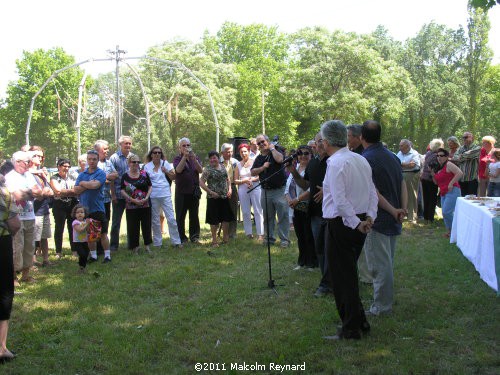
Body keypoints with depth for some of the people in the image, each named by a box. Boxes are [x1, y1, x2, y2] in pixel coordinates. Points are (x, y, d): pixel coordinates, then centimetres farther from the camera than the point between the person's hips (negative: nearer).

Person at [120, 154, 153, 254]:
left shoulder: (144, 174, 4)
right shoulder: (125, 176, 1)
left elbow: (150, 187, 7)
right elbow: (122, 191, -3)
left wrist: (146, 198, -9)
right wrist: (133, 200, -14)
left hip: (145, 205, 1)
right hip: (131, 207, -1)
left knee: (146, 225, 6)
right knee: (133, 227, 2)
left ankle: (147, 245, 18)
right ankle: (135, 247, 13)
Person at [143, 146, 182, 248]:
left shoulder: (165, 164, 6)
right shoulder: (147, 166, 6)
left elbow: (173, 177, 8)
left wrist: (167, 172, -9)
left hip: (165, 194, 0)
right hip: (153, 196, 0)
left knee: (171, 219, -4)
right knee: (155, 220, 7)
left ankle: (176, 241, 4)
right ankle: (157, 243, 17)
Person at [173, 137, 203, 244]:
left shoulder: (195, 158, 11)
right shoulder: (177, 158, 2)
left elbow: (200, 170, -5)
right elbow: (178, 170, -17)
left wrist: (194, 159, -20)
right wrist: (185, 156, -24)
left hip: (194, 191, 3)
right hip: (182, 191, -3)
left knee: (194, 215, 7)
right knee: (180, 216, 0)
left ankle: (194, 236, 15)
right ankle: (181, 238, 7)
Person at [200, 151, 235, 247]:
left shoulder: (223, 167, 8)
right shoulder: (207, 170, -9)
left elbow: (228, 178, 20)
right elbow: (201, 182, -13)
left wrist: (229, 189, 5)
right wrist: (211, 192, -17)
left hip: (224, 197, 5)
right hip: (213, 198, -5)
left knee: (226, 218, 10)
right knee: (214, 220, 0)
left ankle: (225, 237, 25)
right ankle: (214, 240, 9)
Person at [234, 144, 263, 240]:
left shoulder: (254, 162, 1)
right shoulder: (238, 165, 9)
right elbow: (235, 181, 7)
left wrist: (252, 179, -15)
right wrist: (244, 181, -9)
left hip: (255, 188, -3)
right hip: (243, 190, 3)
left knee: (258, 211, -5)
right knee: (245, 212, 5)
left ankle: (260, 234, -3)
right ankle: (248, 233, 13)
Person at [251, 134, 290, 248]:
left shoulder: (276, 152, -1)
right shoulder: (258, 158, 14)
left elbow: (279, 159, -24)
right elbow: (253, 172, 7)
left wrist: (272, 148, -10)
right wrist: (263, 167, -8)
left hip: (279, 190, -5)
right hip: (265, 191, 5)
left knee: (283, 216, -4)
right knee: (267, 217, 11)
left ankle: (284, 239, 0)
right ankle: (270, 238, 22)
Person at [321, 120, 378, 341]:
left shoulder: (336, 163, -16)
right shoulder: (361, 160, 10)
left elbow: (340, 200, -22)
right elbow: (372, 192, 11)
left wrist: (356, 223, -16)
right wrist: (369, 217, 4)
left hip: (341, 224, -9)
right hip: (358, 224, 9)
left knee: (342, 278, 1)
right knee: (350, 274, 20)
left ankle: (351, 329, 8)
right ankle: (358, 322, 28)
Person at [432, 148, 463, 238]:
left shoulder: (448, 165, -8)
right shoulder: (438, 168, 17)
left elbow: (460, 173, -20)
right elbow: (436, 182, 22)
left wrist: (451, 183, -20)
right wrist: (432, 173, 7)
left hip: (452, 191, -9)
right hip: (443, 193, 10)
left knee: (446, 212, -18)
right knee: (444, 213, 9)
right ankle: (449, 231, 18)